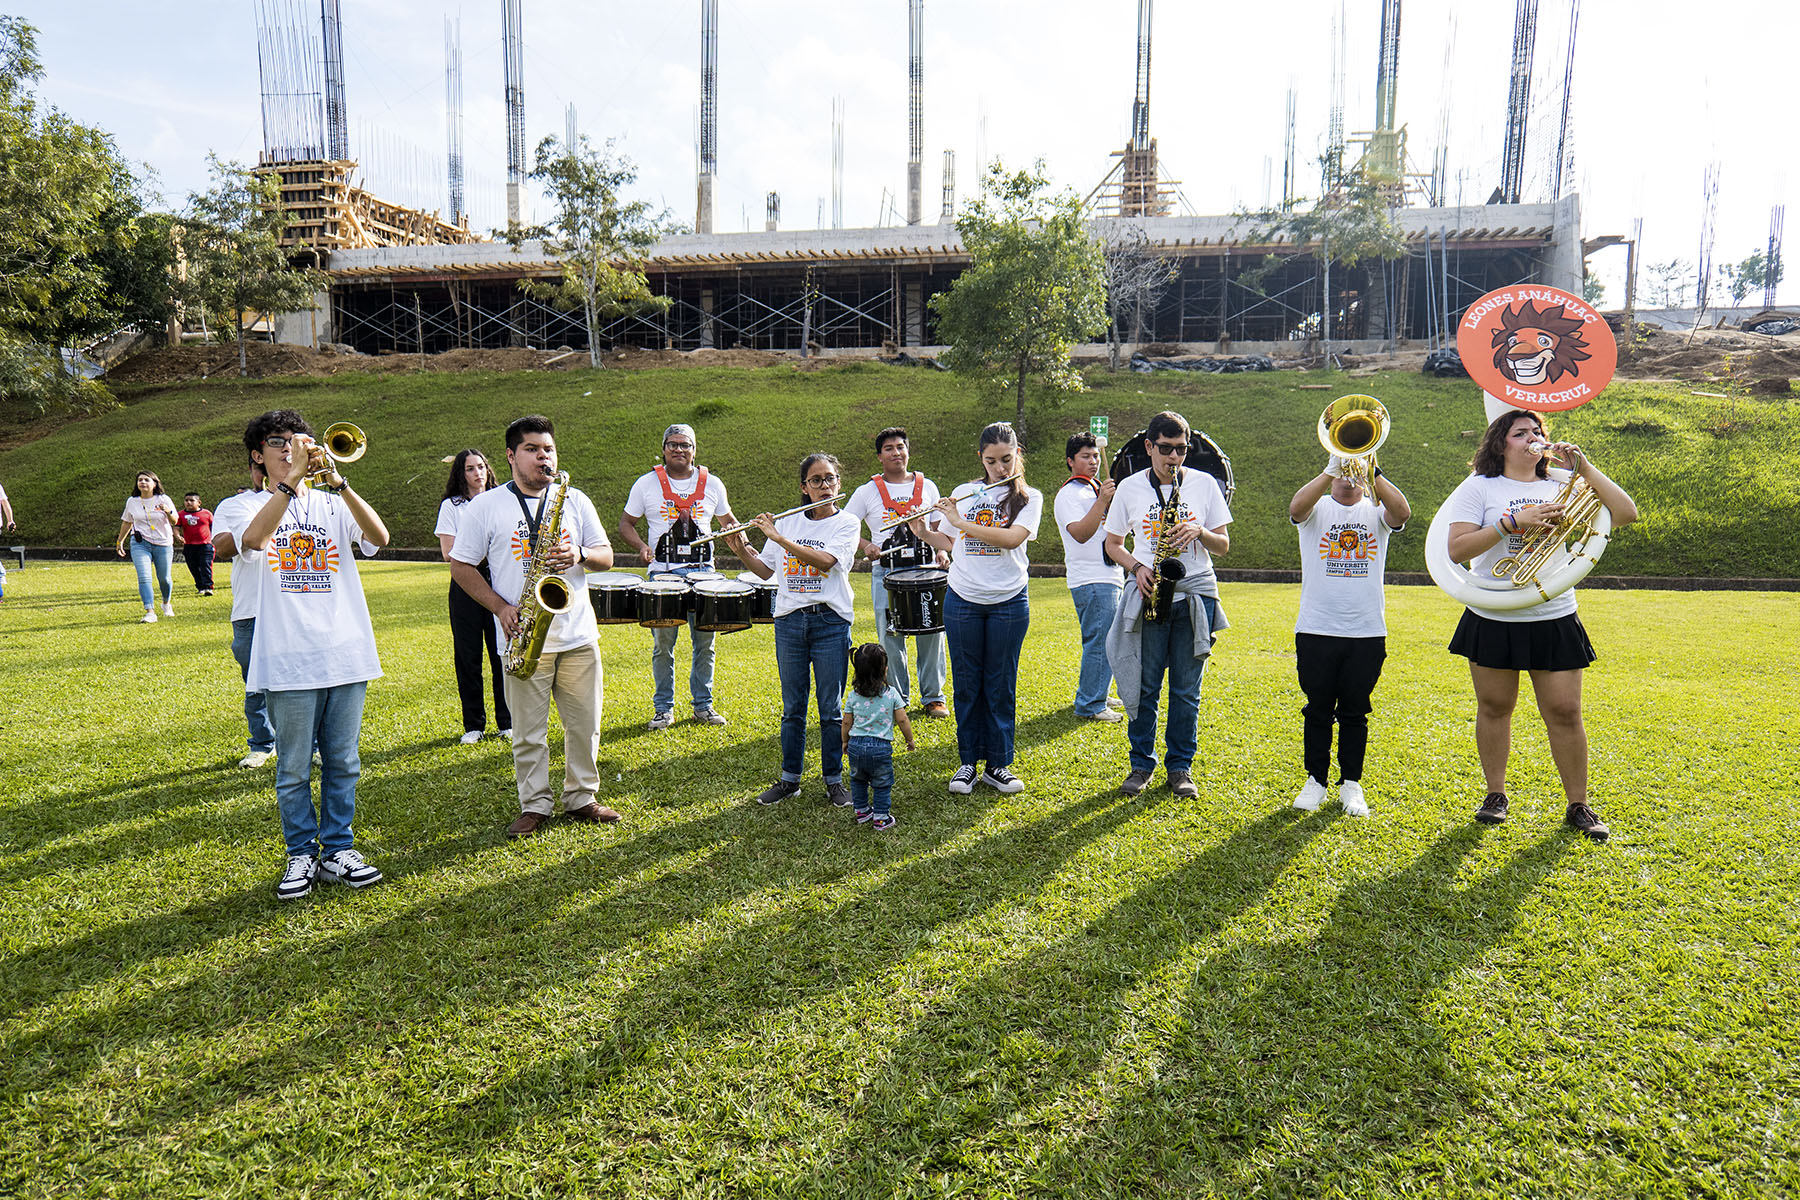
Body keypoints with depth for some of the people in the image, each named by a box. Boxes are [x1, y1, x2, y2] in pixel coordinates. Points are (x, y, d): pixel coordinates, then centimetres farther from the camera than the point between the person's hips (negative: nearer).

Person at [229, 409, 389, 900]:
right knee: (294, 770, 5)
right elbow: (253, 538, -19)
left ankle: (338, 850, 20)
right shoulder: (250, 507, 6)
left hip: (345, 653, 1)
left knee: (343, 763, 9)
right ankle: (302, 856, 18)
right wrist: (292, 479, -24)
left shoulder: (332, 502, 9)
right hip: (288, 661, -1)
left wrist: (336, 481, -21)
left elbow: (380, 536, -11)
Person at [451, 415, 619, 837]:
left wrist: (579, 556, -12)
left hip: (579, 636, 3)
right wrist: (500, 607, -9)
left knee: (585, 725, 8)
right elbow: (460, 566, 3)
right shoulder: (485, 506, 1)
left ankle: (582, 798, 23)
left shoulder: (575, 500, 9)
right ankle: (534, 805, 19)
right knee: (528, 732, 4)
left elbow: (606, 556, 10)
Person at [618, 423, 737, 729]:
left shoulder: (712, 483, 8)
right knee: (662, 644, 2)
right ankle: (663, 708, 15)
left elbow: (728, 520, 20)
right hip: (662, 573, -1)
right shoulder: (647, 484, 3)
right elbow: (626, 523, 8)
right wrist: (641, 545, -11)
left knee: (705, 641, 4)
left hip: (702, 572, 1)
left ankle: (703, 704, 18)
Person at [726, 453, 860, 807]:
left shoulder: (846, 523, -2)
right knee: (792, 706, 11)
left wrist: (777, 536, -20)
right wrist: (741, 551, -4)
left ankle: (834, 780, 15)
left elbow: (824, 561, -19)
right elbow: (766, 571, 13)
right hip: (789, 621, 3)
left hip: (830, 622, -3)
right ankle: (789, 778, 22)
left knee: (831, 708, 3)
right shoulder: (788, 523, 9)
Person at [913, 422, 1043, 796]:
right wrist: (924, 532, -2)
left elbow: (1012, 538, -17)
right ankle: (968, 762, 18)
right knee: (967, 683, 7)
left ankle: (998, 765, 16)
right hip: (962, 600, 2)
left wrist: (961, 522, -18)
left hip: (1008, 602, -2)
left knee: (1001, 684, 5)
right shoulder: (963, 495, 8)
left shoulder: (1029, 498, 0)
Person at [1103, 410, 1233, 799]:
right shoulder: (1130, 487, 5)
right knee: (1143, 686, 2)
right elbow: (1113, 543, 12)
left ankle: (1181, 766, 17)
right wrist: (1137, 568, -7)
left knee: (1186, 690, 4)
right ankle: (1141, 763, 17)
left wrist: (1199, 532, -12)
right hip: (1149, 594, 0)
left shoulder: (1204, 484, 6)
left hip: (1195, 594, 0)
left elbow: (1223, 545, 8)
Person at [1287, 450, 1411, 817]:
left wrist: (1372, 470, -21)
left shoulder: (1375, 510, 7)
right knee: (1317, 711, 7)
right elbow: (1296, 507, -19)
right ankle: (1316, 780, 19)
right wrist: (1332, 469, -24)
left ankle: (1351, 784, 19)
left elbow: (1402, 512, -16)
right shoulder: (1317, 509, 5)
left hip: (1367, 632, 1)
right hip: (1316, 630, -1)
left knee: (1355, 713, 8)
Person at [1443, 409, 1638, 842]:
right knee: (1494, 708, 9)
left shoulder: (1562, 487, 7)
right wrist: (1512, 523, -21)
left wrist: (1585, 468, -6)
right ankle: (1496, 795, 23)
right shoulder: (1479, 487, -1)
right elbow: (1457, 550, -12)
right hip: (1492, 620, -1)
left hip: (1554, 619, 1)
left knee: (1565, 713, 1)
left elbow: (1626, 514, -1)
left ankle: (1578, 805, 15)